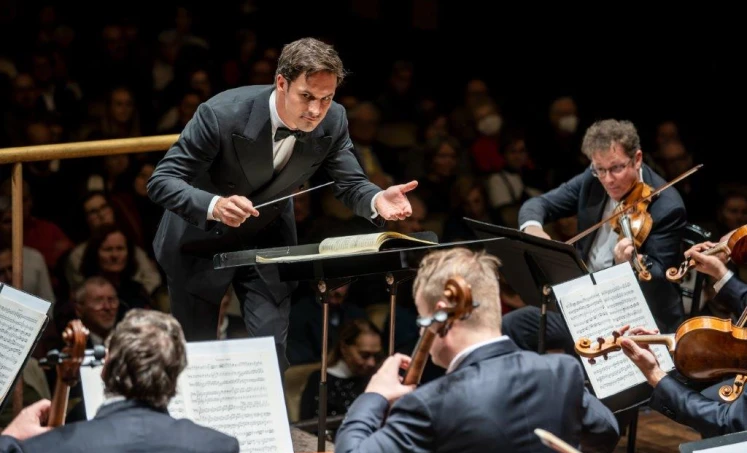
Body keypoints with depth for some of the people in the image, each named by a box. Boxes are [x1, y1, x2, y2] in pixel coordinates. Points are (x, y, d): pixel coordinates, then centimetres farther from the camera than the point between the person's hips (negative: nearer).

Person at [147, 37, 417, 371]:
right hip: (201, 241, -3)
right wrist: (214, 206, -49)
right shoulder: (222, 114, -33)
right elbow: (161, 181, -29)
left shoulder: (332, 121, -20)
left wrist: (377, 200, -34)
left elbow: (350, 184, -9)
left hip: (267, 241, 3)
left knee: (273, 352, -5)